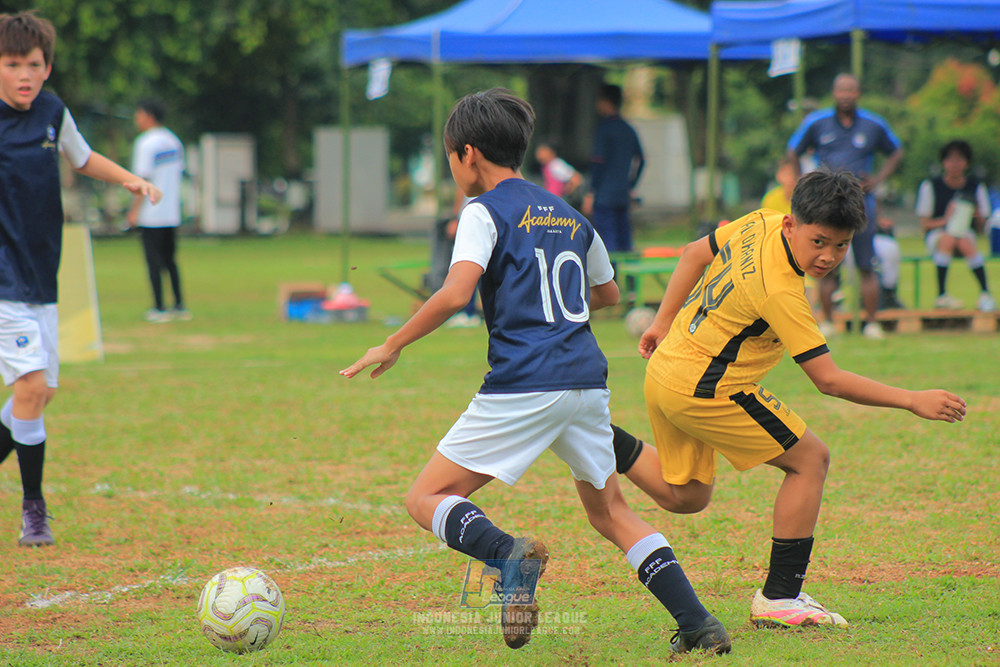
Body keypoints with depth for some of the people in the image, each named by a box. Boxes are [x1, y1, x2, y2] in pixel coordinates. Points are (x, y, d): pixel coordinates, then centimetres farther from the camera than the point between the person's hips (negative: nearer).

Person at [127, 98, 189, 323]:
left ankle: (159, 309, -2)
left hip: (151, 215, -7)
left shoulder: (146, 143, -13)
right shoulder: (174, 141, 10)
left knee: (154, 262, -3)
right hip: (172, 212, 7)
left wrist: (134, 211, -12)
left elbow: (144, 180, -15)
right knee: (170, 260, 14)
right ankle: (180, 307, 14)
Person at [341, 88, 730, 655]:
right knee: (610, 511, 21)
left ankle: (508, 554, -28)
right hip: (588, 379, 6)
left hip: (523, 387, -6)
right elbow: (607, 294, 32)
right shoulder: (571, 216, 18)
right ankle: (698, 623, 7)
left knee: (428, 500, 2)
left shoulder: (486, 211, -2)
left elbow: (456, 293, -17)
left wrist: (393, 346, -7)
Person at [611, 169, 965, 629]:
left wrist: (664, 323, 26)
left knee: (683, 498, 24)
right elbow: (828, 380, -23)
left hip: (664, 369, 9)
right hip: (703, 388, -9)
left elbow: (696, 253, 17)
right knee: (810, 459, -2)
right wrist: (912, 401, -20)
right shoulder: (779, 290, -26)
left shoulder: (760, 224, -1)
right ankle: (779, 598, -1)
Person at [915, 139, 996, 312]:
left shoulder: (976, 187, 7)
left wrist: (977, 216, -15)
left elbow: (981, 225, 9)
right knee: (948, 239, -37)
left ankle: (985, 294, -38)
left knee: (965, 244, -35)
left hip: (966, 234, 1)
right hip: (937, 234, -1)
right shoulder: (930, 186, 0)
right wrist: (944, 220, -20)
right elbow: (924, 223, -1)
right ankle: (941, 295, -34)